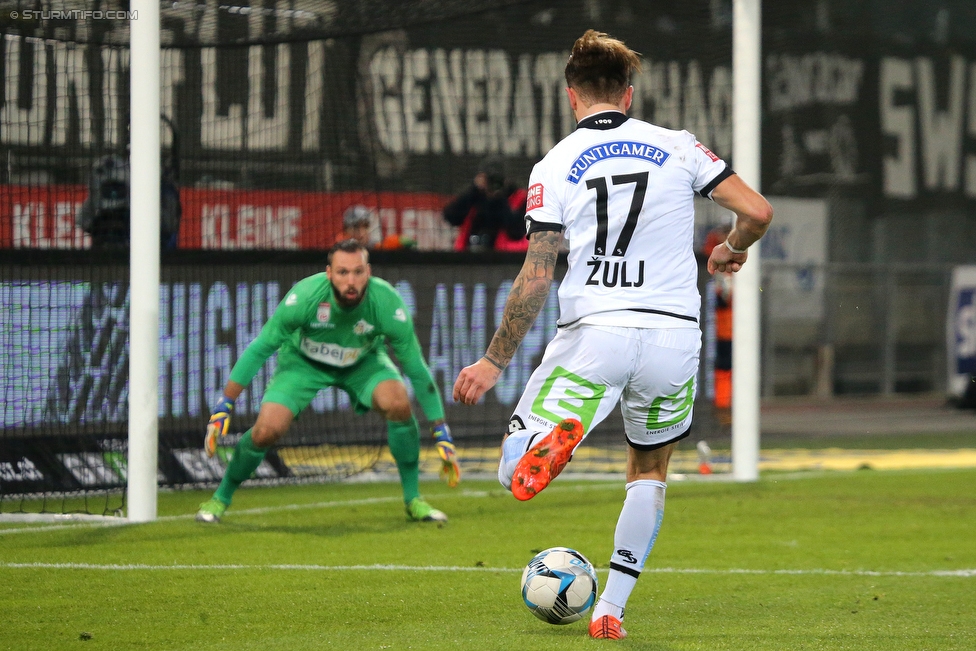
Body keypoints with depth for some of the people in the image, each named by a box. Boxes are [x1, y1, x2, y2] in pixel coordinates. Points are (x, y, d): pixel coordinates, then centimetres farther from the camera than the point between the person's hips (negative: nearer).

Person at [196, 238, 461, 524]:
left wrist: (441, 433, -20)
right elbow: (260, 348, -22)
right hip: (303, 361, -1)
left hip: (364, 361, 1)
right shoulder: (305, 296, -34)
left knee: (398, 402, -28)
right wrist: (223, 406, -24)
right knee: (267, 430, -19)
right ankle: (221, 498, 9)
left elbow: (417, 369, -21)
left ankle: (413, 500, -10)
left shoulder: (387, 303, -32)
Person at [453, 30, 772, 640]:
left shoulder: (554, 167, 4)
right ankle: (611, 612, 17)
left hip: (592, 336, -2)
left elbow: (535, 278, -1)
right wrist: (731, 251, 25)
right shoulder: (677, 147, 7)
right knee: (650, 472, 24)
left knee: (513, 468, 1)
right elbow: (757, 211, 2)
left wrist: (494, 363, 6)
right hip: (674, 338, 2)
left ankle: (554, 437, -36)